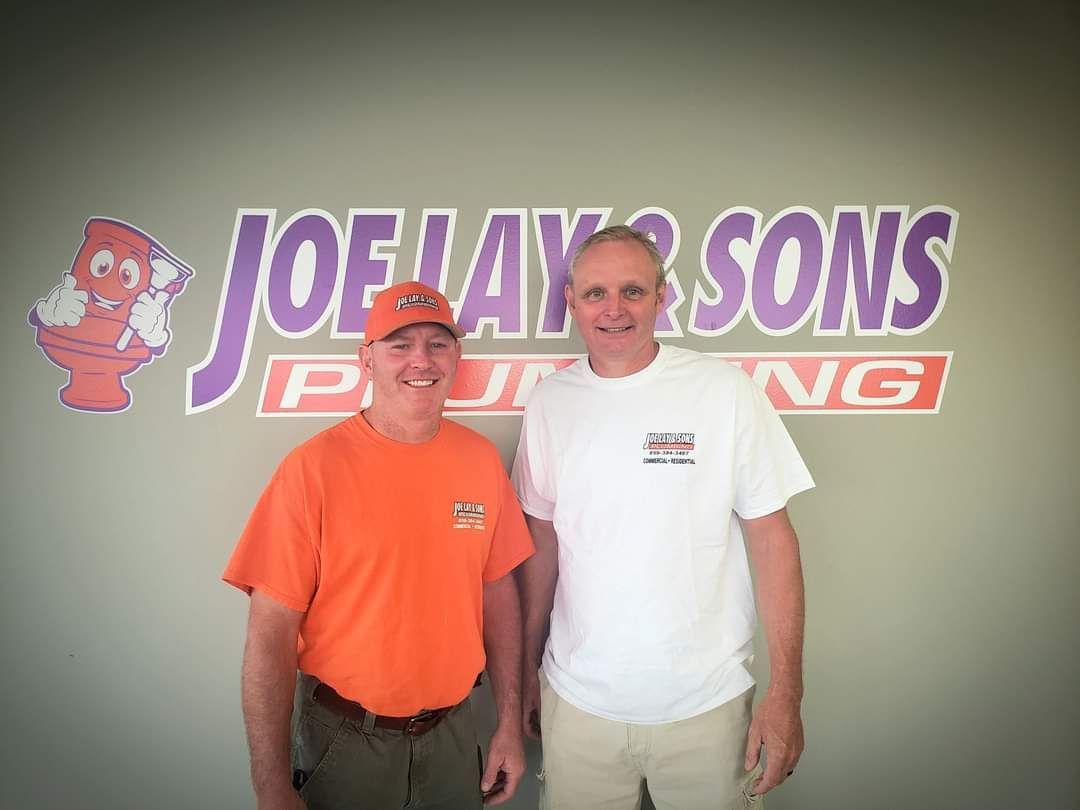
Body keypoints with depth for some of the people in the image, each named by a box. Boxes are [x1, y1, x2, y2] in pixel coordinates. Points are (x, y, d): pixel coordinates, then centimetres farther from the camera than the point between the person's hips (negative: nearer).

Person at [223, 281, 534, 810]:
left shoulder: (481, 458, -5)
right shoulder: (313, 468, -17)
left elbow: (498, 589, 2)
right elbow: (270, 635, -15)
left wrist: (510, 723, 4)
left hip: (453, 730, 4)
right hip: (344, 740, -3)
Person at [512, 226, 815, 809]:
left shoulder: (725, 390, -9)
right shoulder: (550, 401, 0)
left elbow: (771, 540, -7)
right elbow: (541, 541, 6)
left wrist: (785, 692, -9)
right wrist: (527, 666, 8)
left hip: (706, 700, -2)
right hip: (578, 700, 2)